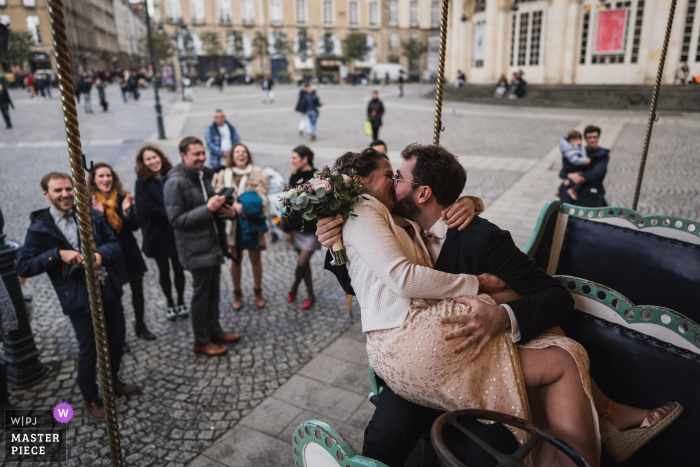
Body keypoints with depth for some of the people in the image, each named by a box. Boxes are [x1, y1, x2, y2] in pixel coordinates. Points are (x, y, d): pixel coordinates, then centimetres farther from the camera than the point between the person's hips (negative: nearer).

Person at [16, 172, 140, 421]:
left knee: (117, 340, 18)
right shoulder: (40, 229, -7)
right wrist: (58, 254, -21)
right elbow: (23, 267, -8)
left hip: (109, 289, 5)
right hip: (79, 297, -4)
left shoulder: (89, 215, 4)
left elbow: (114, 243, 4)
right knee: (89, 351, 6)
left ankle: (113, 381, 45)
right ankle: (91, 400, 30)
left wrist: (100, 253, -18)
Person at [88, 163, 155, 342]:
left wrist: (127, 211, -23)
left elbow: (136, 226, -6)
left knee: (138, 291, 12)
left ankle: (140, 325, 31)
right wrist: (99, 213, -29)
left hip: (129, 252, 3)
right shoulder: (90, 202, -7)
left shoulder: (122, 198, -1)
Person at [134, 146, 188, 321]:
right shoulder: (142, 183, -5)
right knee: (164, 271, 13)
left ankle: (181, 302, 28)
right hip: (157, 234, 0)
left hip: (175, 232, 0)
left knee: (178, 268, 9)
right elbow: (147, 208, -13)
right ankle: (170, 305, 29)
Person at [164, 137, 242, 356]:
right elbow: (176, 220, -19)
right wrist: (207, 209, -26)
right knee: (201, 294, 2)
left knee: (213, 291, 17)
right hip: (196, 249, -8)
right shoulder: (175, 183, -16)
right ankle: (201, 342, 17)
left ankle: (214, 331, 33)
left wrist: (228, 211, -2)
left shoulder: (204, 175, 10)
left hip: (212, 244, 8)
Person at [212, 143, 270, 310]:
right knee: (235, 259, 9)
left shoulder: (257, 174, 4)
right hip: (233, 221, 1)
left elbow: (261, 196, -8)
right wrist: (235, 205, -25)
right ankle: (237, 294, 26)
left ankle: (258, 292, 28)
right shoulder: (224, 175, 6)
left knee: (255, 259, 9)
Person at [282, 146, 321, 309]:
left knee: (302, 262, -7)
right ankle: (310, 295, 27)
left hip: (312, 228, -5)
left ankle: (294, 288, 21)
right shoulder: (294, 176, 8)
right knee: (304, 262, 12)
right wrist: (287, 229, 9)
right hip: (297, 227, 6)